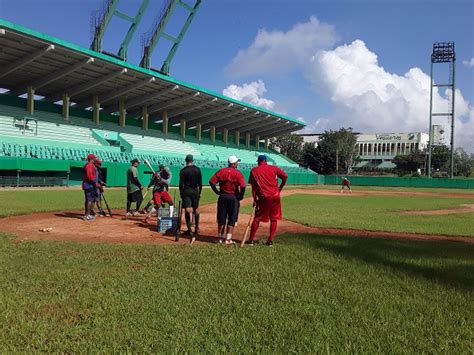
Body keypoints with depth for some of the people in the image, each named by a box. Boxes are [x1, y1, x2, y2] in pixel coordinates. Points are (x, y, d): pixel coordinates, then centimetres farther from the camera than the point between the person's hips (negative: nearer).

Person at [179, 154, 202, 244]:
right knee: (196, 209, 14)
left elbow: (181, 184, -7)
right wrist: (199, 192, 12)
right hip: (195, 191, 2)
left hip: (186, 191, -2)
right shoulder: (197, 170, 1)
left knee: (187, 210, -1)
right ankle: (197, 228, 19)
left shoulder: (183, 170, -6)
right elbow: (200, 183, 2)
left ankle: (189, 230, -5)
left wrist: (181, 193, 4)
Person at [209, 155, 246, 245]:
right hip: (233, 197, -3)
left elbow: (211, 181, -4)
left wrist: (217, 192, 3)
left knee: (221, 218, 12)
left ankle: (220, 238, 19)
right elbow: (243, 186, -20)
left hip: (222, 196, 4)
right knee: (231, 219, 6)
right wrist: (240, 197, -6)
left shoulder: (221, 171, 2)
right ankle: (228, 239, 6)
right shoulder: (238, 173, -10)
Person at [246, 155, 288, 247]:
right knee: (274, 219, 10)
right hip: (275, 197, 1)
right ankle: (270, 241, 8)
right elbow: (285, 176, -5)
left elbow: (253, 187, 2)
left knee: (257, 219, 9)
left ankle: (251, 240, 10)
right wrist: (280, 188, 7)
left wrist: (255, 200, 5)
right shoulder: (273, 168, 7)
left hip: (263, 198, -1)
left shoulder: (254, 171, 5)